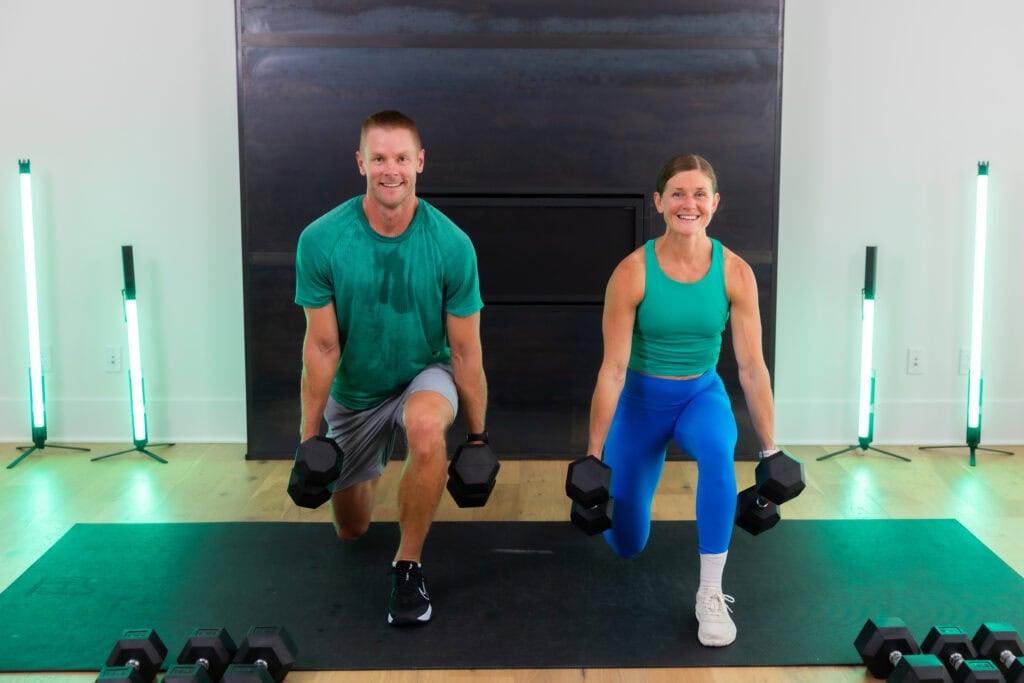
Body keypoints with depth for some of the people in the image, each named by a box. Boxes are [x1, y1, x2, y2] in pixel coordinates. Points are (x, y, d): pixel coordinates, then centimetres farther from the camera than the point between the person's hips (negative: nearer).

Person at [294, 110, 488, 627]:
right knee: (350, 530, 15)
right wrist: (309, 436, -12)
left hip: (424, 375, -1)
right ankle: (371, 467, 51)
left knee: (426, 427, -40)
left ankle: (408, 566, -18)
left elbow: (465, 351, -13)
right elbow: (321, 347, -14)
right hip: (354, 390, 2)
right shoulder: (320, 241, -21)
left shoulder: (451, 245, -22)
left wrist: (477, 435, -7)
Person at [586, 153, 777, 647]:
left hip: (702, 394, 1)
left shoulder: (735, 272, -16)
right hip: (642, 398, -1)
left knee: (718, 455, -37)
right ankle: (622, 490, 47)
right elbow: (613, 369, -20)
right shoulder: (632, 272, -21)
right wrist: (594, 454, -18)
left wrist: (770, 449, -11)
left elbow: (752, 366, -12)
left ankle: (710, 594, -23)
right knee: (626, 543, 9)